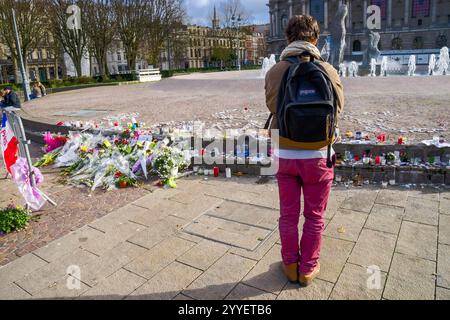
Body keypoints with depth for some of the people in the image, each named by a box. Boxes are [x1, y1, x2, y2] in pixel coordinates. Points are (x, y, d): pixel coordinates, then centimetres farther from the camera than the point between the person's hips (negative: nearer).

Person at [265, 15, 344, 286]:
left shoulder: (275, 72, -8)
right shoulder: (328, 71, -9)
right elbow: (338, 107, 5)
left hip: (285, 154, 1)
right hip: (318, 155, -1)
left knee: (288, 215, 17)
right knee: (314, 217, 16)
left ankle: (290, 265, 32)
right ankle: (308, 269, 31)